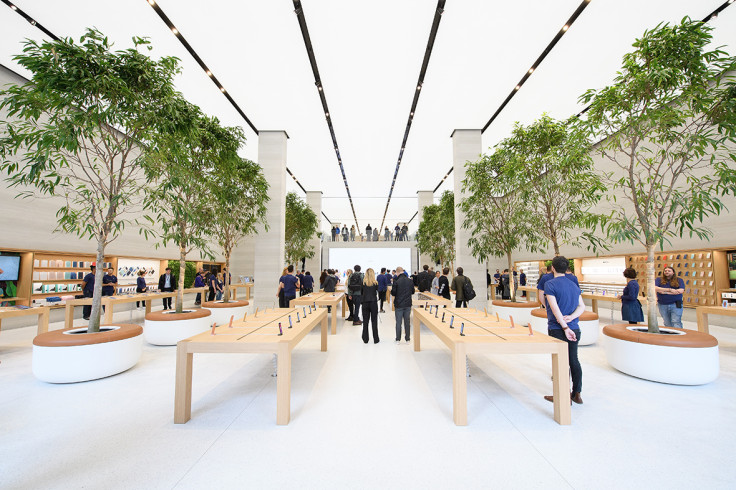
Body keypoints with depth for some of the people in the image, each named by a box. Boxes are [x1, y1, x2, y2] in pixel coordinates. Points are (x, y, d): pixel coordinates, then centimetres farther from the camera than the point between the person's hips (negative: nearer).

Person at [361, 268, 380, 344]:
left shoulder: (363, 283, -3)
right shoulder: (375, 283, -6)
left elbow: (361, 293, 5)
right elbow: (378, 292, 2)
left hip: (365, 303, 1)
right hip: (373, 303, -1)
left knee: (365, 321, 9)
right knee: (374, 321, 6)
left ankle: (365, 339, 14)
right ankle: (375, 339, 11)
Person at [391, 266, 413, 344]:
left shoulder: (396, 282, -15)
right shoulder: (410, 281, -2)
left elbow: (393, 293, -10)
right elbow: (413, 291, 9)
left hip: (399, 305, -3)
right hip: (408, 304, 3)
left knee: (398, 322, 7)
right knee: (407, 322, 12)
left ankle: (398, 339, 13)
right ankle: (407, 339, 19)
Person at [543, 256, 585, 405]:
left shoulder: (550, 284, -12)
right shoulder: (574, 285, 10)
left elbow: (555, 308, -18)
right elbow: (582, 306, 7)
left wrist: (565, 327, -15)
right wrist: (571, 317, -7)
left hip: (557, 330, -6)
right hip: (575, 329, 7)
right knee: (574, 360, 15)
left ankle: (564, 397, 11)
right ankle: (577, 394, 25)